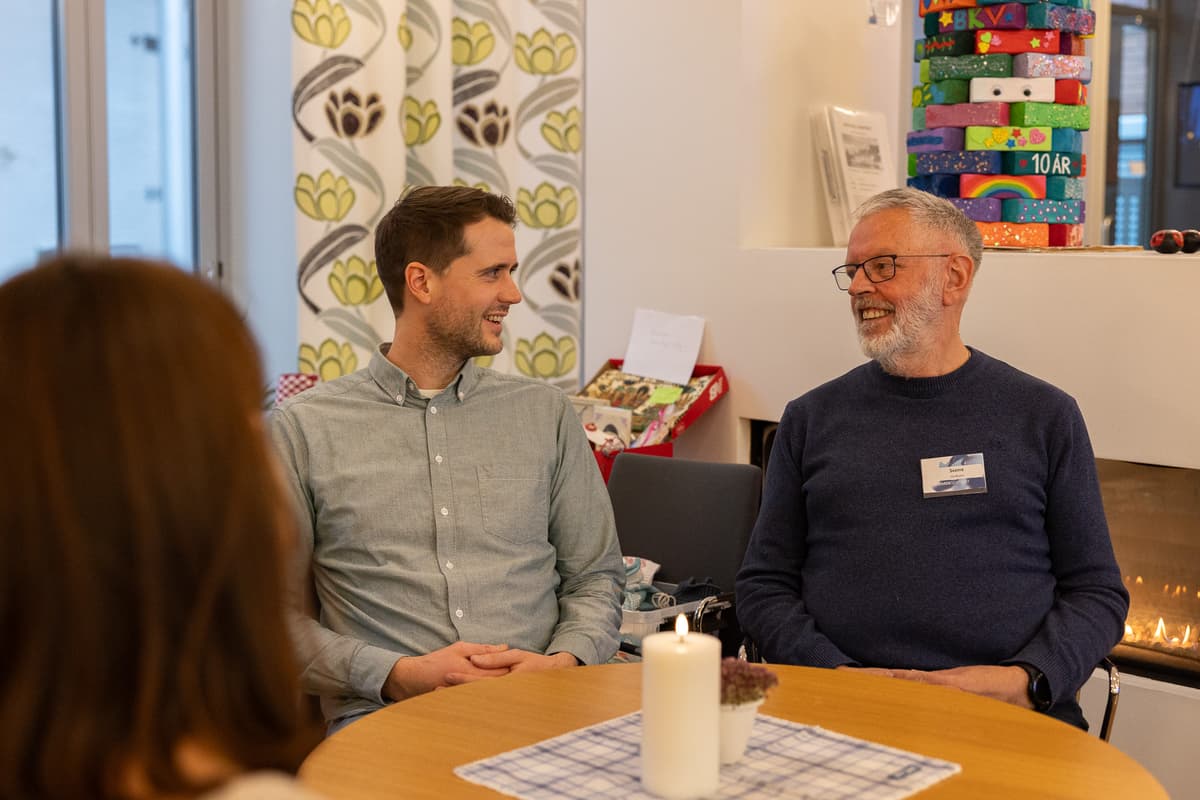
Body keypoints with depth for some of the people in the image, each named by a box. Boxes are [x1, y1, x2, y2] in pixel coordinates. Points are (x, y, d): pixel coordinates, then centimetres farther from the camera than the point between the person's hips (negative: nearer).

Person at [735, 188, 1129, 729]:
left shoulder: (1044, 417, 11)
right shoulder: (812, 418, 14)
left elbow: (1097, 592, 11)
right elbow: (763, 586, 12)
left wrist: (1023, 679, -8)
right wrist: (837, 674, -6)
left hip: (1010, 718, 0)